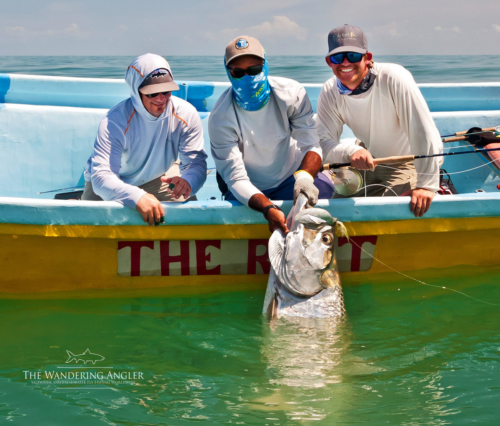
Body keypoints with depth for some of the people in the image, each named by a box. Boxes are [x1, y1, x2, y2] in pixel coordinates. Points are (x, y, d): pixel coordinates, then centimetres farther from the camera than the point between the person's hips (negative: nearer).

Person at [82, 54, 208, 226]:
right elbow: (101, 176, -43)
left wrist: (188, 180, -51)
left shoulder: (186, 114, -24)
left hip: (158, 177, 3)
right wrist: (137, 197, -63)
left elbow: (196, 162, -23)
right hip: (115, 183, -3)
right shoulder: (114, 121, -34)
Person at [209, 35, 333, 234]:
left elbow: (311, 145, -16)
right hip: (248, 191, -1)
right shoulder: (220, 118, -19)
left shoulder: (291, 93, -12)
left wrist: (304, 176, -42)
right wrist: (268, 209, -45)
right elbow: (236, 179, -24)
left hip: (290, 179, 2)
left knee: (323, 187, -30)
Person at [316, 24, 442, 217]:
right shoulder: (330, 92, -14)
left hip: (407, 164, -5)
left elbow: (424, 132, -31)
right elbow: (324, 141, -20)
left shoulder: (394, 78, -30)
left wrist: (426, 185, -33)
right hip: (366, 163, 5)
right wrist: (351, 152, -43)